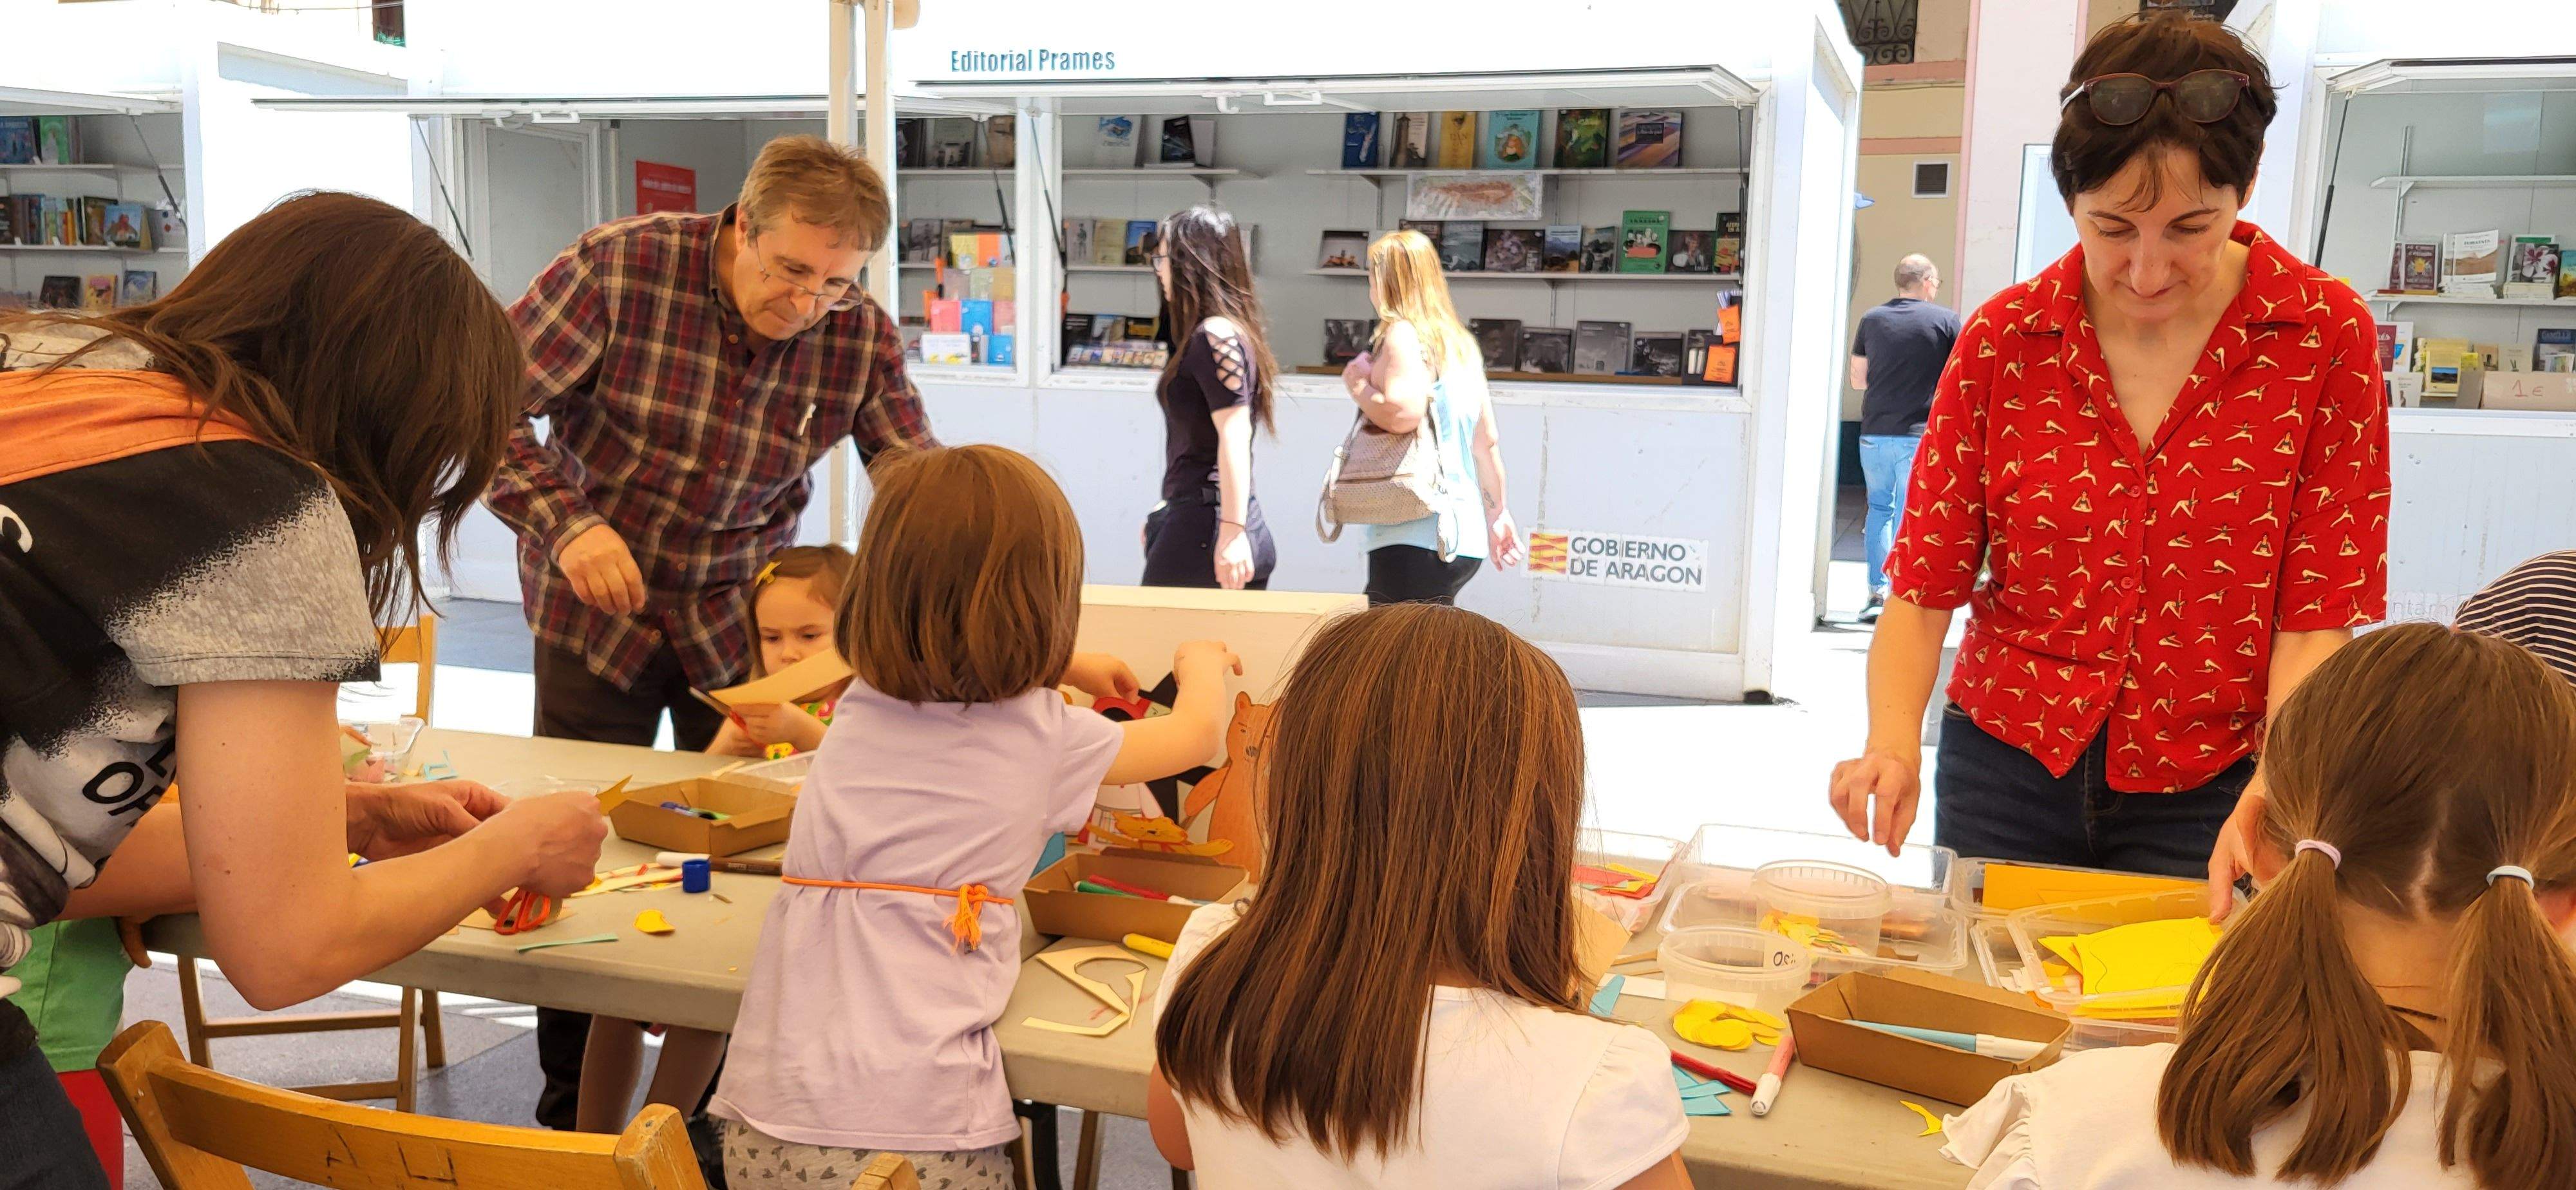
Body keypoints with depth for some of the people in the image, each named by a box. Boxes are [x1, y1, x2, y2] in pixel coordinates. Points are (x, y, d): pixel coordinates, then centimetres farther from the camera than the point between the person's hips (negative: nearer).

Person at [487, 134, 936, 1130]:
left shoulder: (862, 337, -13)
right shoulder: (619, 267, -20)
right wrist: (568, 524, -28)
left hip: (740, 619, 2)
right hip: (595, 608, -1)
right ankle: (572, 1117, 26)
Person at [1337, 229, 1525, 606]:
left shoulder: (1402, 335, -8)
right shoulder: (1461, 343, 18)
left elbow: (1403, 413, -25)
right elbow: (1488, 440, 21)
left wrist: (1359, 386, -7)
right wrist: (1498, 512, 27)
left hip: (1415, 540, -9)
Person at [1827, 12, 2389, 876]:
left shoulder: (2326, 336, -9)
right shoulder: (2004, 341, -6)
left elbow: (2317, 616, -10)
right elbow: (1925, 585, -7)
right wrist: (1895, 745, -23)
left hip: (2205, 796, -1)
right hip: (2007, 771, 2)